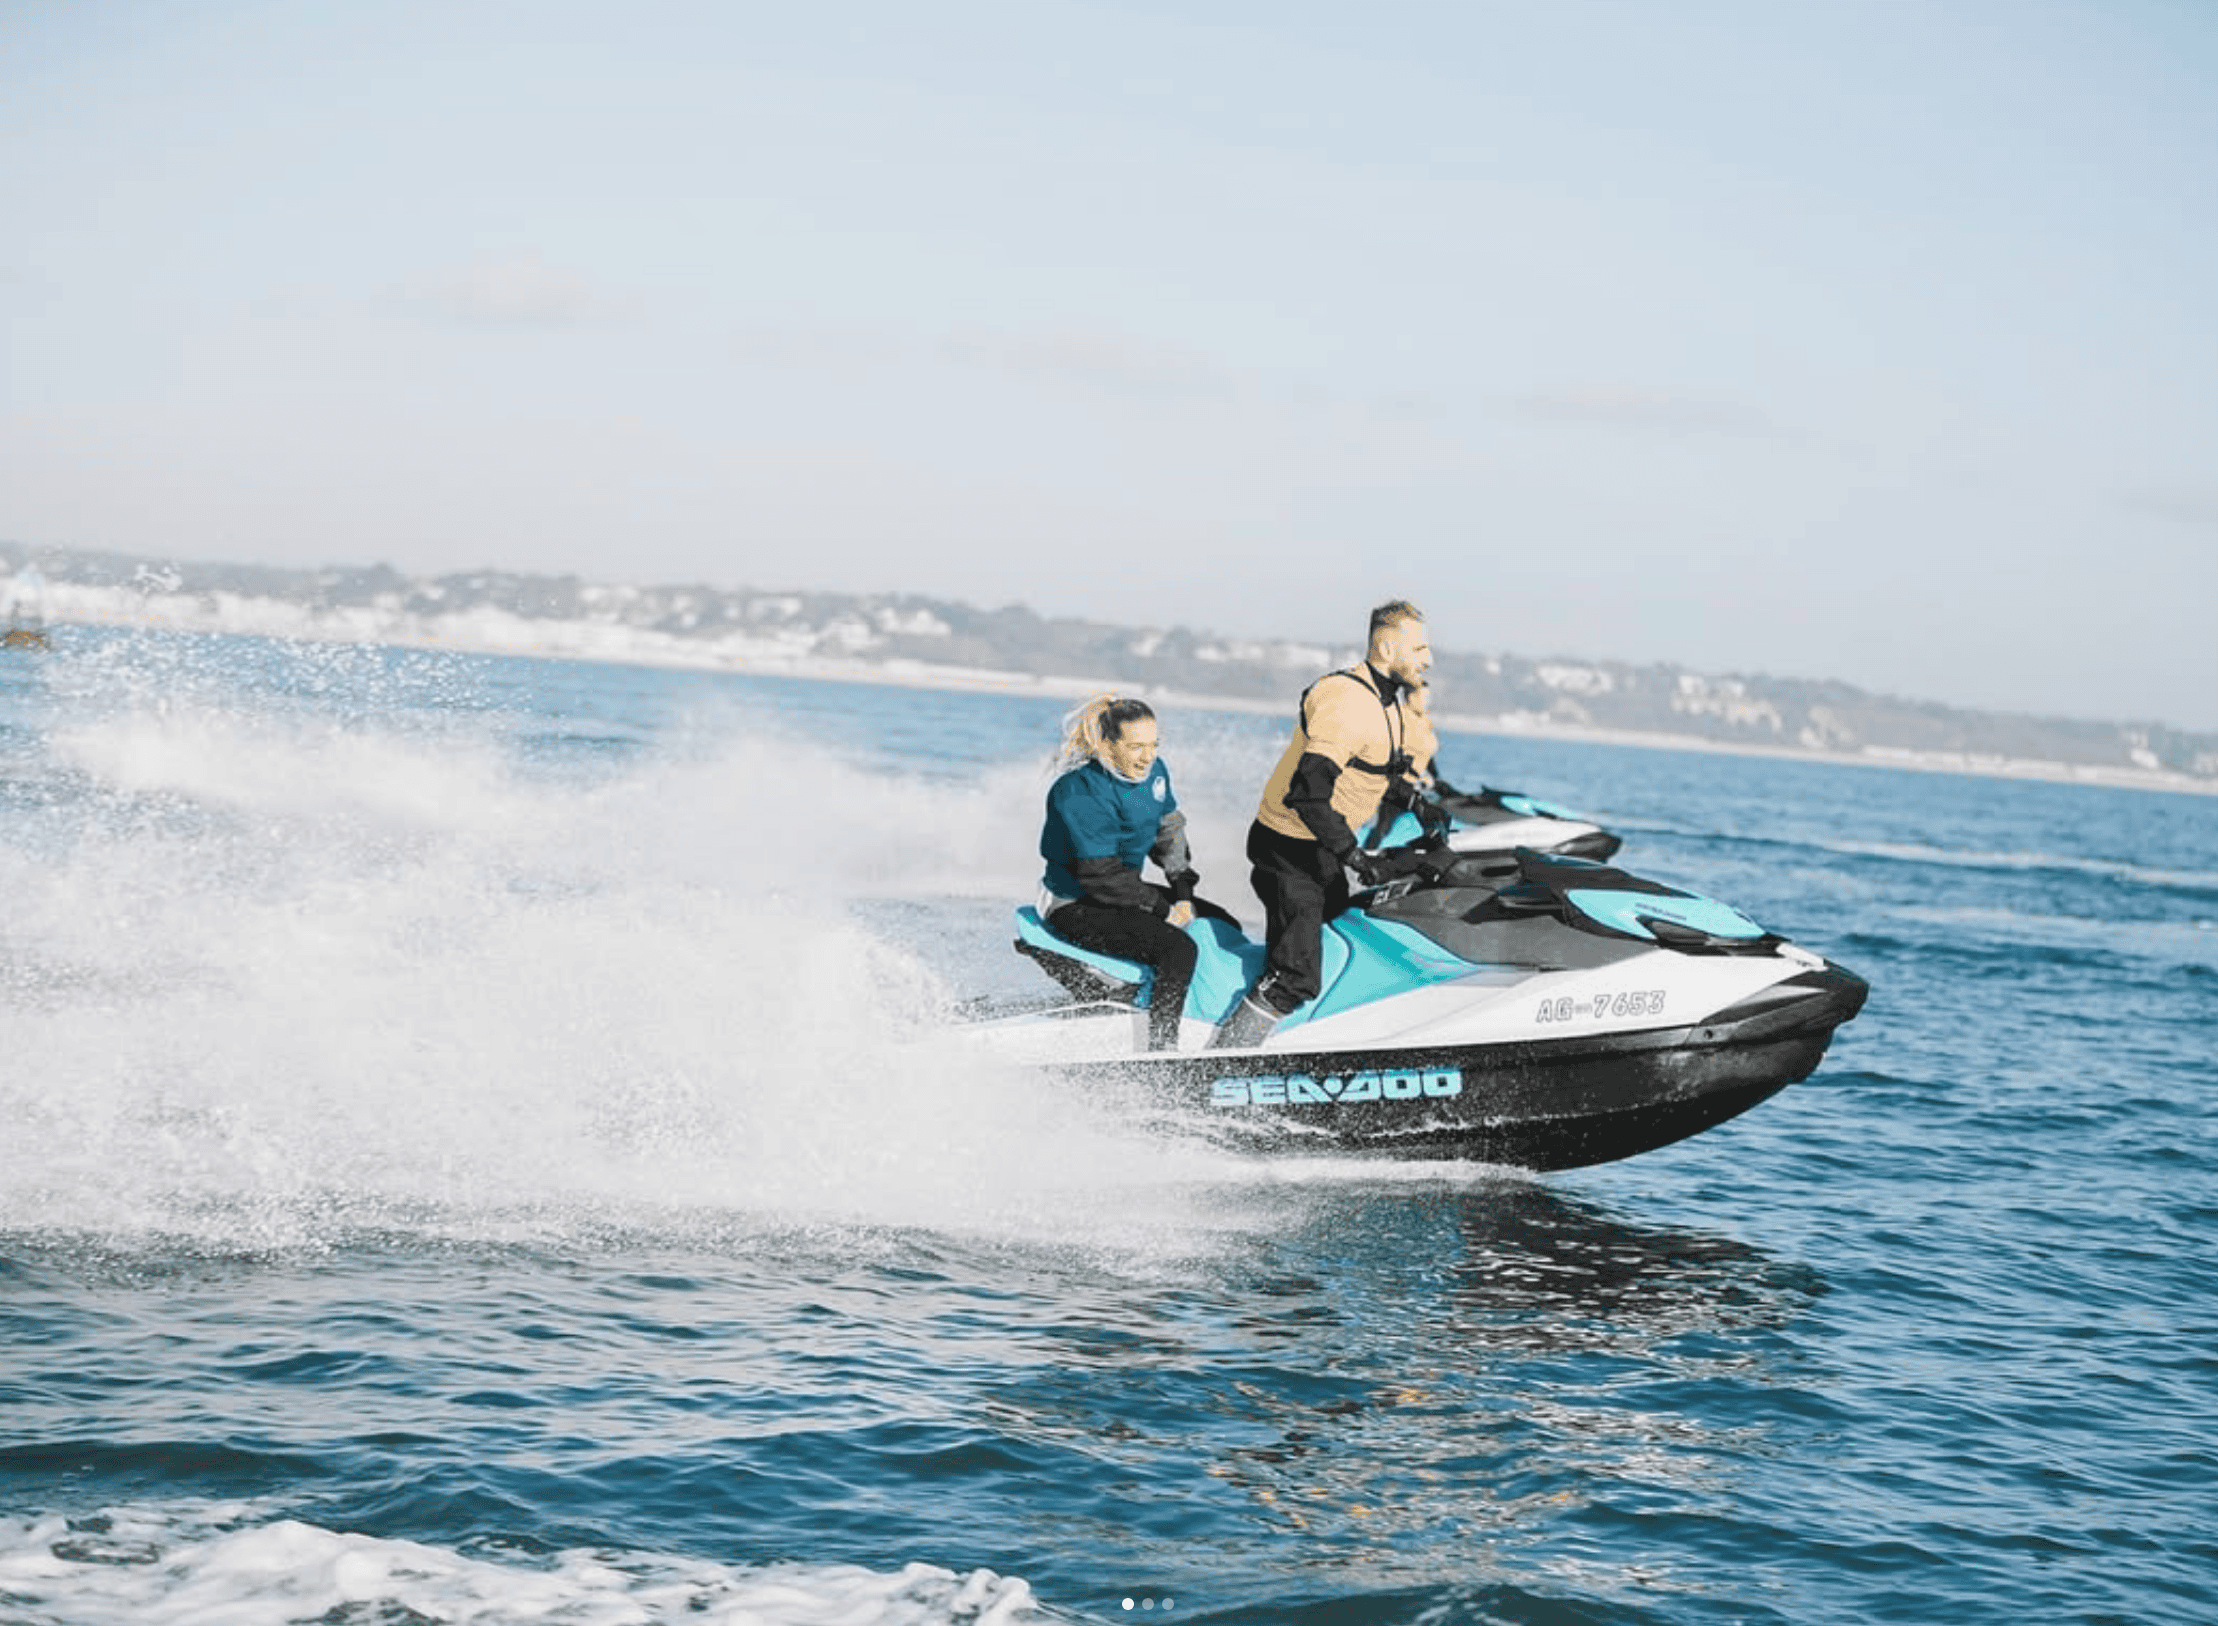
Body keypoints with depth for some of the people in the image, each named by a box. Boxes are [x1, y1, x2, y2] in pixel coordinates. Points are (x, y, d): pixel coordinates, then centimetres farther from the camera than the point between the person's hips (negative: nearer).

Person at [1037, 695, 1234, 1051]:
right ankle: (1161, 1052, -27)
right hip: (1077, 906, -10)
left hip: (1123, 889, 10)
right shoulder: (1081, 791, -26)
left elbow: (1169, 829, 14)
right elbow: (1100, 874, -27)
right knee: (1178, 948, -28)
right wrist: (1165, 909, -20)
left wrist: (1184, 894, 2)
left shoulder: (1152, 770, 1)